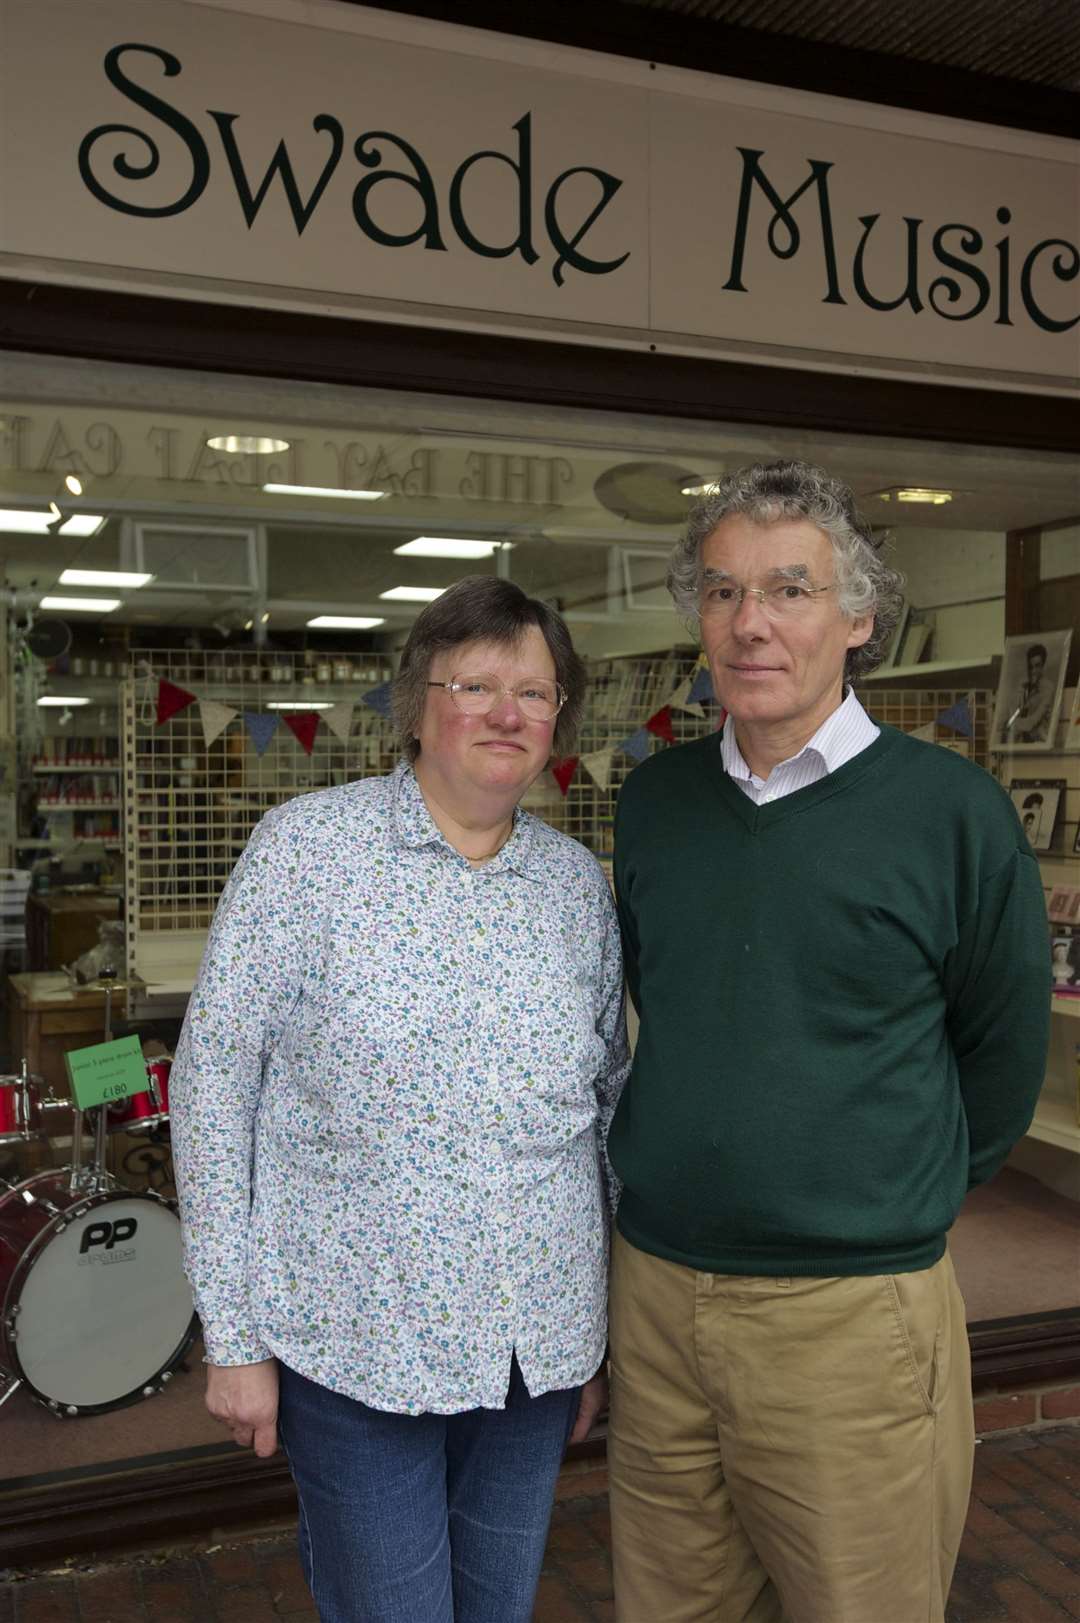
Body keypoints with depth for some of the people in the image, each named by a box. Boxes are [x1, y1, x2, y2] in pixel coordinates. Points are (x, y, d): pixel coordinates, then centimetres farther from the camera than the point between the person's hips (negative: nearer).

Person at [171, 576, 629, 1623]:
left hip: (538, 1342, 4)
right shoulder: (306, 848, -10)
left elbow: (609, 1107, 9)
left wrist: (599, 1336, 11)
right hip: (354, 1341, -4)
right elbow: (213, 1084, -8)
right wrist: (234, 1335, -8)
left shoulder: (579, 882, 2)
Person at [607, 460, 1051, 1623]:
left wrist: (888, 1210, 8)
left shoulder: (951, 810, -11)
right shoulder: (653, 799, 3)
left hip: (852, 1315, -4)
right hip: (654, 1295, 4)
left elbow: (1001, 1059, 0)